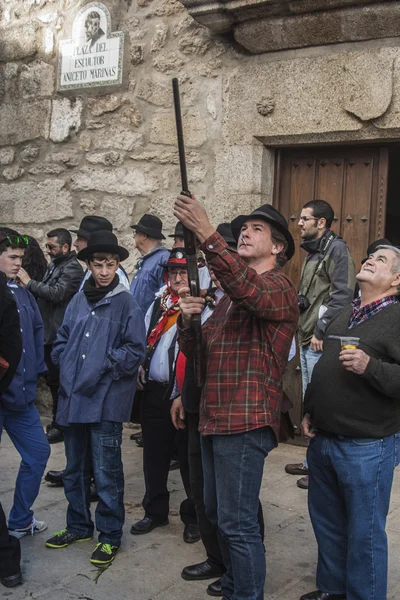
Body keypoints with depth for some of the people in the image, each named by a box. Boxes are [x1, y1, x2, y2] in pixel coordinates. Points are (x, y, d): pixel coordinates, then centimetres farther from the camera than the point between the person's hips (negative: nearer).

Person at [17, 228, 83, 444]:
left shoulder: (73, 269, -13)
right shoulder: (54, 265, 16)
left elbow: (57, 293, -25)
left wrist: (29, 283, -18)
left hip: (60, 335, -9)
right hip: (49, 332, 9)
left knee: (59, 381, -1)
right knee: (53, 379, 16)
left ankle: (60, 426, 9)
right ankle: (57, 421, 28)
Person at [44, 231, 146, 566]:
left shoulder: (126, 304, -6)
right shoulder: (78, 302, 8)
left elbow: (135, 352, -9)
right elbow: (62, 341, 16)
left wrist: (103, 367, -12)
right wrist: (67, 366, 0)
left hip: (106, 401, -5)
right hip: (73, 398, 6)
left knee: (106, 474, 3)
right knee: (75, 469, 18)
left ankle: (110, 536, 18)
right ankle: (78, 526, 36)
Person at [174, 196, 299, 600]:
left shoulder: (279, 287, -7)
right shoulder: (229, 293, 20)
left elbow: (251, 292, -32)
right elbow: (195, 351, 17)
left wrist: (206, 234, -38)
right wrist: (187, 318, -6)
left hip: (245, 422, -9)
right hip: (214, 417, 9)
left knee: (237, 522, -5)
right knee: (217, 513, 20)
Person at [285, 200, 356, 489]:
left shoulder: (336, 249, -11)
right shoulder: (312, 251, 18)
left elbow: (343, 294, -19)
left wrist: (322, 330, -19)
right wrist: (305, 329, 14)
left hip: (321, 342, -10)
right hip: (307, 338, 10)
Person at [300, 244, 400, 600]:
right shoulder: (345, 316, 13)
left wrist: (370, 367, -32)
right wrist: (309, 411, 15)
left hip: (366, 446, -8)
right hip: (323, 439, 8)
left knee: (364, 532, 5)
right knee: (326, 521, 20)